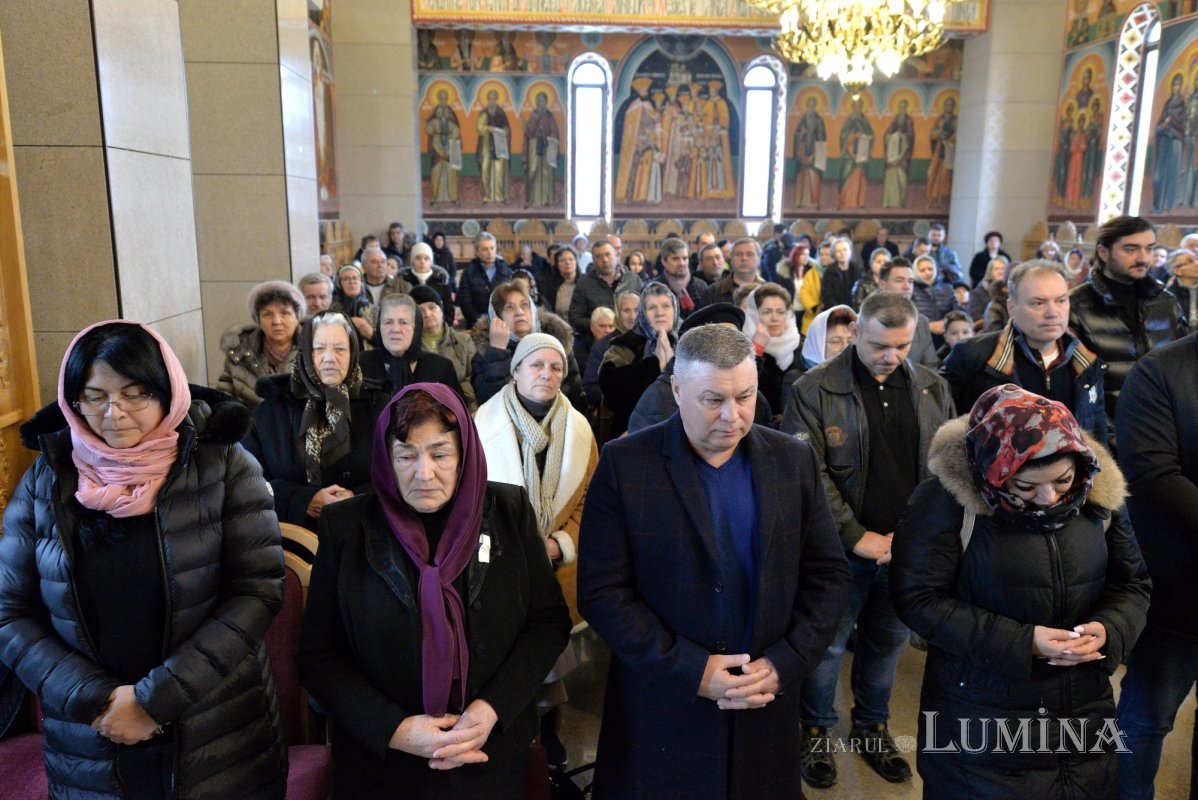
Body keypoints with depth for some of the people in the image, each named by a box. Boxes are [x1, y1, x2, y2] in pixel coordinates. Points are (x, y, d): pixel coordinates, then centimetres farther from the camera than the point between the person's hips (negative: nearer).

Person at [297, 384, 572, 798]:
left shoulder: (509, 511, -7)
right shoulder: (346, 525, -9)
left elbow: (550, 620, -3)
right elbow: (317, 656, -5)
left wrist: (493, 708, -15)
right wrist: (393, 729, -17)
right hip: (381, 763, 0)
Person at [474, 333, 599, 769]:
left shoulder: (579, 430, 3)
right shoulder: (483, 423, -5)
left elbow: (590, 501, 3)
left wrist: (560, 544, -11)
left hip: (557, 568, 2)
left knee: (552, 651, 13)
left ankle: (548, 730, 37)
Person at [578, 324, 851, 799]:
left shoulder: (794, 460, -1)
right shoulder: (624, 464, -11)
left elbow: (827, 574, 2)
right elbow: (602, 592, -12)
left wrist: (785, 663, -10)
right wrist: (691, 670, -17)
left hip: (766, 705, 3)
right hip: (659, 710, -2)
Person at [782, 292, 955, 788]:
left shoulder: (933, 390, 4)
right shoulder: (814, 390, -10)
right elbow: (808, 473, -14)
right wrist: (857, 537, -14)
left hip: (909, 549, 4)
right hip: (841, 548, -4)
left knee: (887, 644, 18)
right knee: (827, 645, 8)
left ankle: (872, 728, 40)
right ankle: (815, 732, 31)